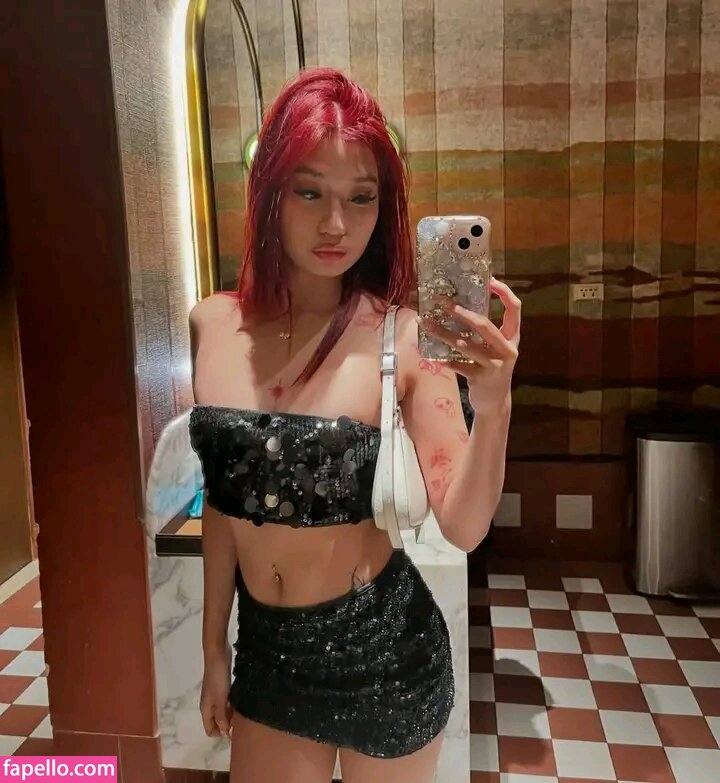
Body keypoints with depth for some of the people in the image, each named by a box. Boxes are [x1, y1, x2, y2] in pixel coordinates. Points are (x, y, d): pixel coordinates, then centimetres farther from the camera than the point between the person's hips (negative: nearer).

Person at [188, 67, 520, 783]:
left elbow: (463, 528, -16)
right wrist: (214, 644, 11)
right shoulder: (211, 326, -6)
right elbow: (224, 498, 3)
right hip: (267, 650, 3)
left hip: (383, 649, -2)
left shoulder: (400, 336, -16)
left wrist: (493, 404, -33)